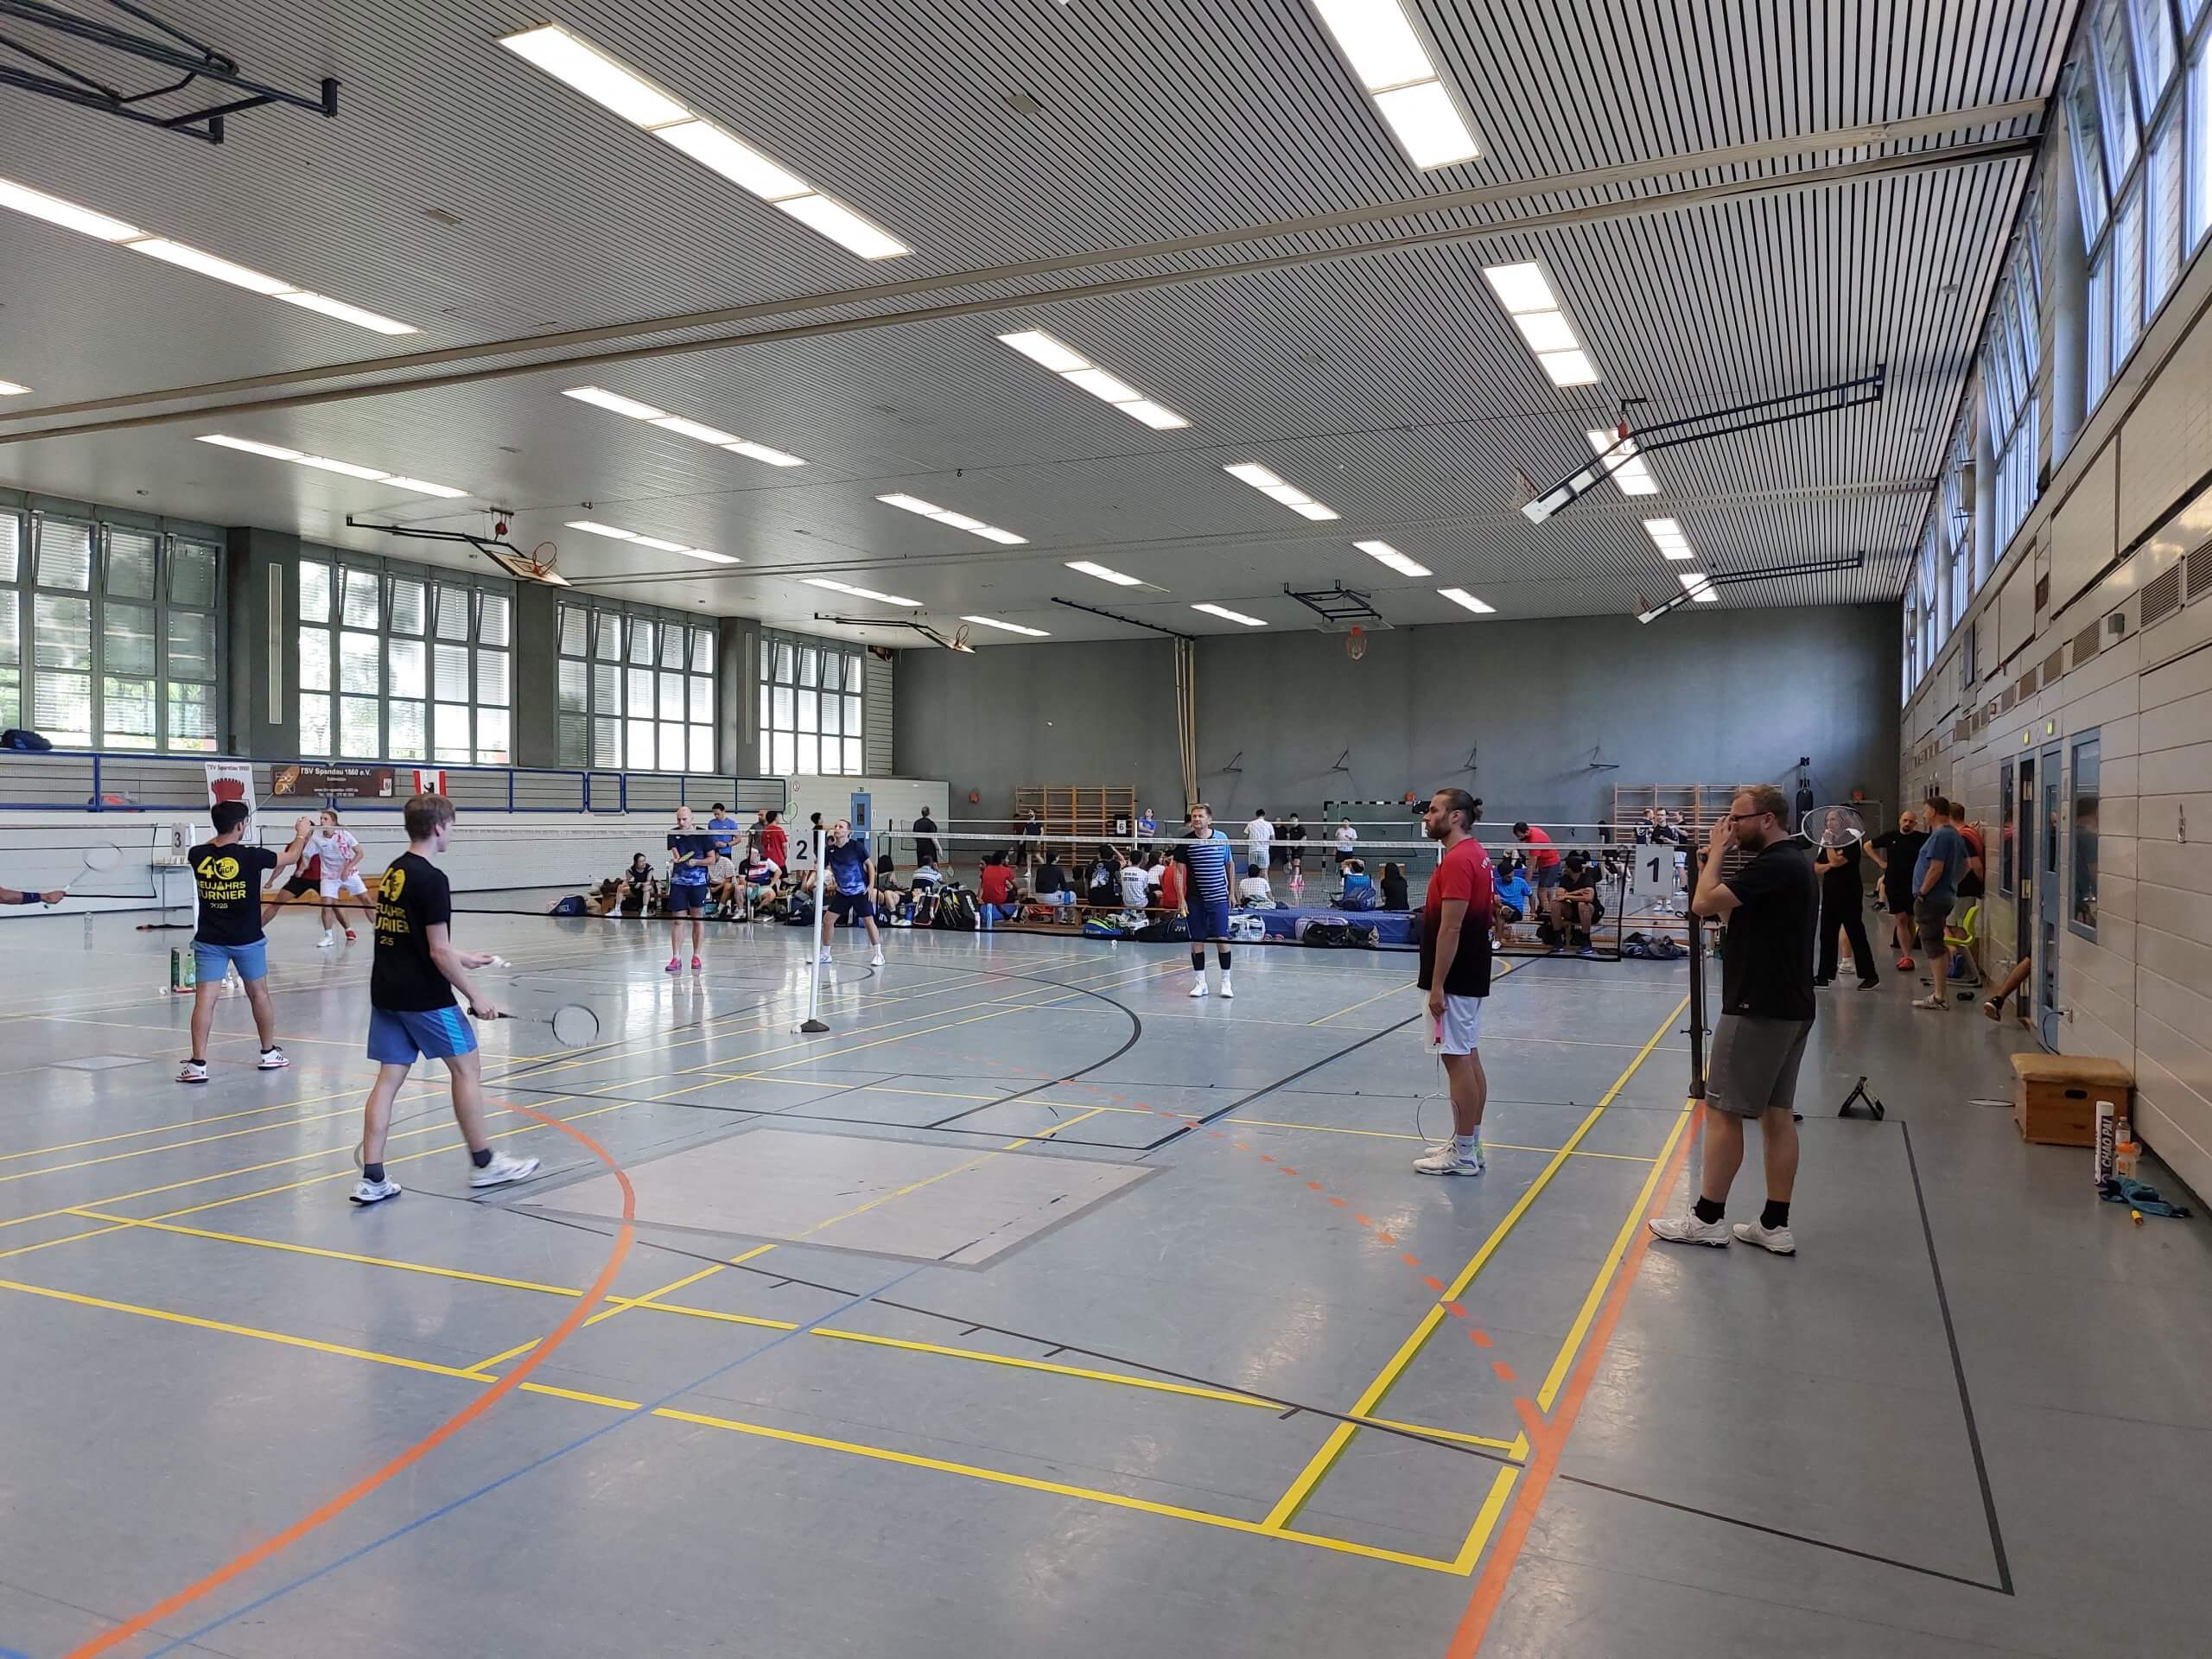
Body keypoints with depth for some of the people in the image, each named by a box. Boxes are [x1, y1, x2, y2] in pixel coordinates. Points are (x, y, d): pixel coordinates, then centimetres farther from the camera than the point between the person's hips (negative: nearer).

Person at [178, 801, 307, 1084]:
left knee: (205, 998, -3)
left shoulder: (199, 856, -6)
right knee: (258, 994, 15)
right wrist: (302, 834, 23)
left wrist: (222, 832, 34)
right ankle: (269, 1053, 28)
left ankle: (198, 1064, -10)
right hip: (247, 939, -1)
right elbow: (290, 857, 4)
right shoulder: (251, 856, -13)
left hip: (209, 940, 2)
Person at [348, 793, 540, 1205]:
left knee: (389, 1078, 8)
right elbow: (438, 951, -17)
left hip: (387, 992, 8)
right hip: (424, 996, -8)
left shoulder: (393, 872, 11)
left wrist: (460, 958, 29)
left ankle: (372, 1179, 7)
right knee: (466, 1068, 5)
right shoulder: (431, 879, -16)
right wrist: (474, 996, -10)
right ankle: (483, 1164, 15)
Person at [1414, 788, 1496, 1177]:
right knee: (1470, 1057, 13)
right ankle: (1469, 1144, 21)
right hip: (1471, 977, 10)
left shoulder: (1457, 860, -19)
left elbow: (1450, 929, -22)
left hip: (1454, 980, -10)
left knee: (1458, 1060, -4)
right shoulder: (1475, 854, 12)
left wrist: (1436, 986, -20)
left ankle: (1463, 1155, 3)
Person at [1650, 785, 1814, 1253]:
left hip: (1758, 1009, -10)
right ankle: (1775, 1225, 15)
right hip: (1788, 1007, 10)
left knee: (1722, 1111, -1)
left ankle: (1708, 1218, 8)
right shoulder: (1794, 862, 14)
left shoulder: (1774, 865, -18)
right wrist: (1714, 864, 8)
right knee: (1776, 1114, 11)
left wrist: (1716, 853, -8)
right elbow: (1736, 917, 16)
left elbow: (1703, 903, -21)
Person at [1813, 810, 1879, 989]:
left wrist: (1829, 842, -14)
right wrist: (1829, 865, -10)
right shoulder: (1828, 842, 13)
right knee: (1827, 935, 6)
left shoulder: (1851, 840, -9)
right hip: (1830, 895, 7)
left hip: (1850, 896, -7)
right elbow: (1817, 867, 9)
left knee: (1856, 935, -3)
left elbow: (1836, 861, -21)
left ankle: (1870, 975, 5)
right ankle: (1824, 975, 10)